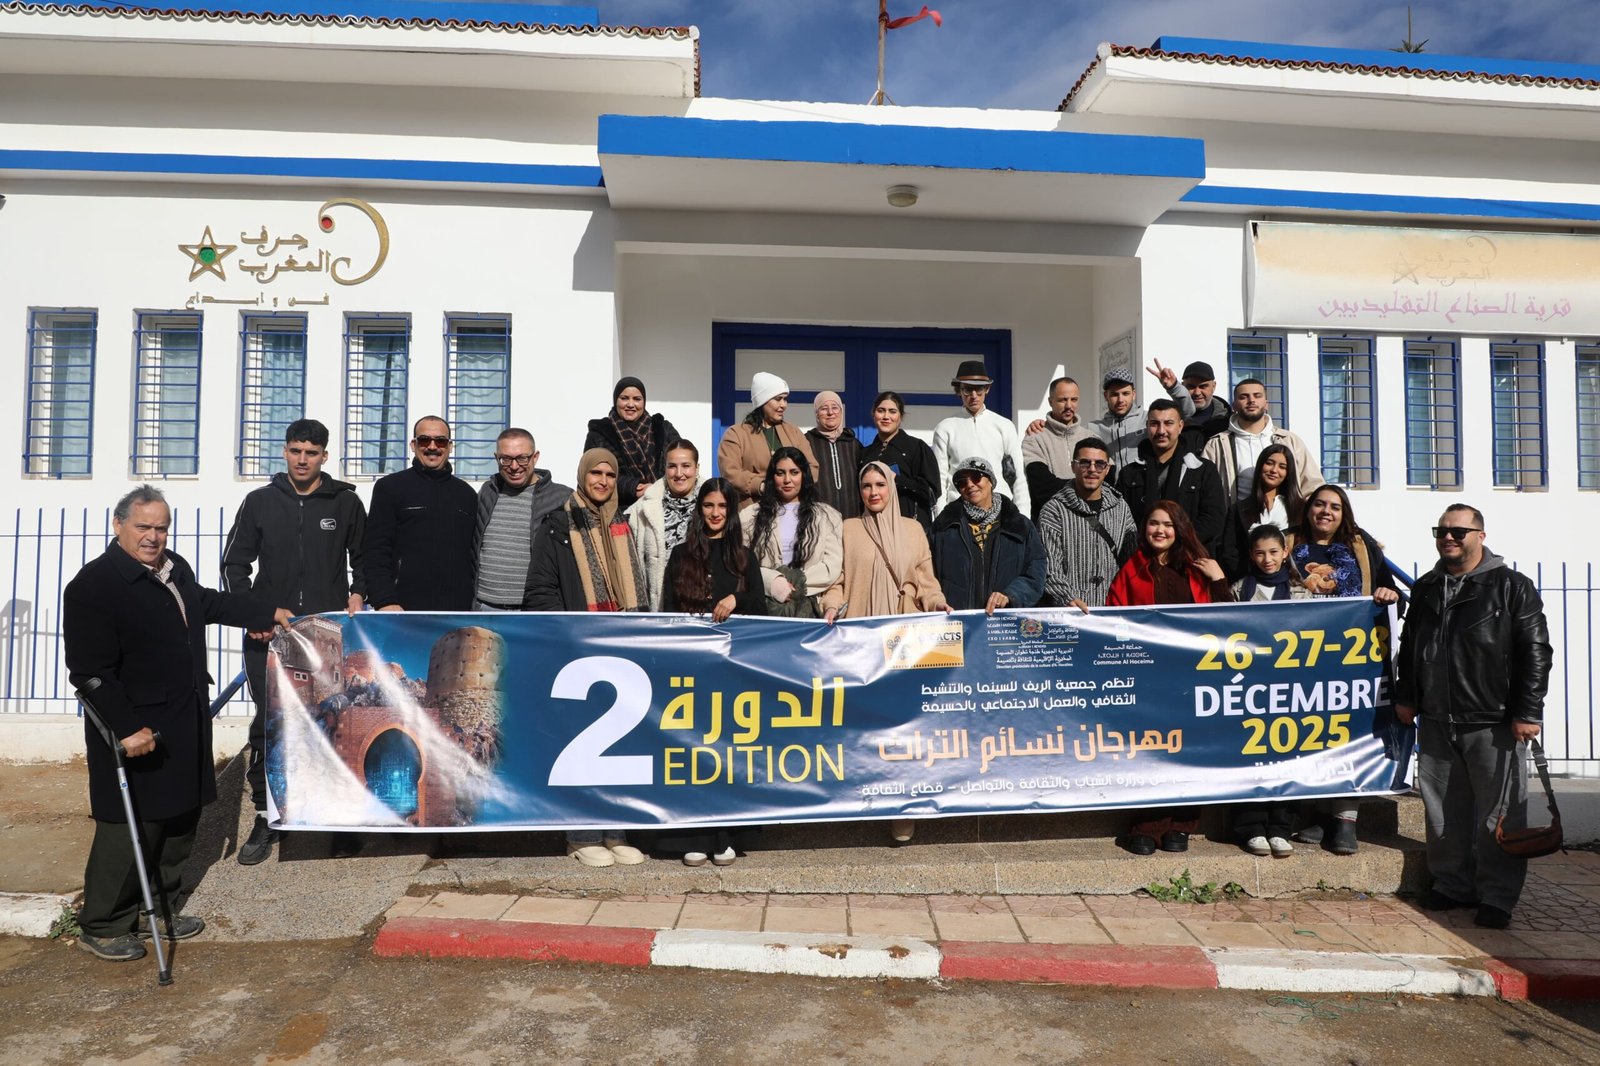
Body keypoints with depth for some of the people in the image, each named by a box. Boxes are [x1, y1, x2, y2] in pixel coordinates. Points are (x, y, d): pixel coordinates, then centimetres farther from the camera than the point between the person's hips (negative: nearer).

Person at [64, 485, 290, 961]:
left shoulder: (175, 569, 7)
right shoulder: (94, 585, -18)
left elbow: (208, 602, 29)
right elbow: (90, 672, -22)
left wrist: (266, 611, 30)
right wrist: (125, 728, -26)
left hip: (185, 725, 9)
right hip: (136, 731, -8)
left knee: (181, 818, 18)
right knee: (130, 828, 0)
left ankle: (163, 906, 35)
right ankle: (101, 926, 19)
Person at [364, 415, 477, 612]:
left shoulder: (466, 494, 15)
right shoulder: (389, 487, 4)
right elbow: (376, 552, -2)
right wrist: (385, 601, -13)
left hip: (457, 610, 3)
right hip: (405, 609, -3)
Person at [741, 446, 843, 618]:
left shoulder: (827, 516, 14)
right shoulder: (750, 515, 15)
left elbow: (832, 567, 3)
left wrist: (794, 585, -7)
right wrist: (773, 581, -12)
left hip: (809, 605, 0)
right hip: (764, 604, 0)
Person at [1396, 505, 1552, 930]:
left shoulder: (1512, 587, -2)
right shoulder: (1425, 589, 14)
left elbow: (1535, 651, -6)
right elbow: (1409, 647, 22)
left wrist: (1528, 711, -10)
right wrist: (1405, 695, 16)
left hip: (1492, 723, -5)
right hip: (1436, 723, 5)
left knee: (1499, 814, 1)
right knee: (1443, 811, 11)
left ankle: (1497, 896, 12)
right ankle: (1452, 883, 23)